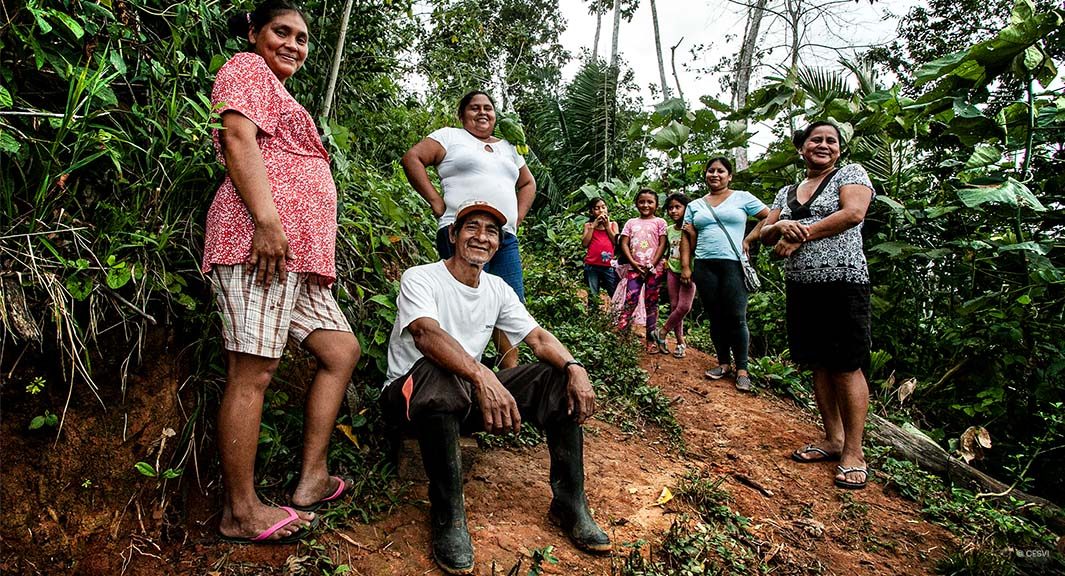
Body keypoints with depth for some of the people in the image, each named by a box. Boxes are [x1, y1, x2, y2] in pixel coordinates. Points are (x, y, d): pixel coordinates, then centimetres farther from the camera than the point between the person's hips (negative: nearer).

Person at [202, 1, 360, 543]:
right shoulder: (247, 68, 7)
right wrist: (266, 219, -23)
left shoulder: (277, 92, 35)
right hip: (262, 238, -10)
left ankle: (311, 479, 9)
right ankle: (240, 512, -4)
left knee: (341, 349, 6)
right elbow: (237, 138, -11)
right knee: (252, 370, -10)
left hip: (298, 253, 10)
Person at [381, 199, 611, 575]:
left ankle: (569, 502, -7)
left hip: (468, 399, 6)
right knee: (441, 373, -41)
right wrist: (482, 375, -50)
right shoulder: (420, 279, -13)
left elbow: (538, 338, -2)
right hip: (408, 395, -6)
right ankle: (447, 515, -25)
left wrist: (574, 368, -24)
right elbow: (426, 334, -33)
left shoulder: (497, 289, 6)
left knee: (558, 378, -10)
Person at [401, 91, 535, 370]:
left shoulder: (507, 147, 27)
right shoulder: (451, 136, 10)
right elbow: (412, 158, 0)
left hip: (506, 239, 6)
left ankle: (511, 372, 3)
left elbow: (528, 183, 35)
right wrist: (436, 202, -6)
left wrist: (518, 217, 18)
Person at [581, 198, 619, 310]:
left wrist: (607, 226, -2)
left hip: (609, 265, 0)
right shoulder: (588, 225, 10)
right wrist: (593, 226, -5)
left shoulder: (613, 224, 12)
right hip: (592, 266, 0)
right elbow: (584, 243, -3)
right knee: (593, 296, 5)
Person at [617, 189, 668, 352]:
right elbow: (624, 244, 6)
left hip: (654, 269, -1)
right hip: (634, 268, 1)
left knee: (651, 303, 4)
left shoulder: (659, 222, 5)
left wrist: (652, 264, -11)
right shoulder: (631, 223, 12)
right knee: (630, 302, -6)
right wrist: (633, 263, -8)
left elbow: (662, 244, -1)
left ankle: (652, 340, 8)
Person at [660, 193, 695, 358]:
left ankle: (663, 333, 4)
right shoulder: (669, 230, 8)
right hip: (672, 271, 5)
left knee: (684, 307, -14)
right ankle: (680, 342, 12)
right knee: (674, 307, 4)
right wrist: (666, 261, 5)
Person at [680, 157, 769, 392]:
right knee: (715, 317, 7)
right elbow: (687, 238, 12)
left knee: (737, 318, -6)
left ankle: (742, 369, 3)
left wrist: (749, 239, -2)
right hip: (704, 266, 3)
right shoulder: (694, 206, 15)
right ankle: (723, 363, 18)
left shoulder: (743, 198, 7)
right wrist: (685, 266, 3)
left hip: (734, 264, -3)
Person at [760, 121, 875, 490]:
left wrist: (802, 234, -12)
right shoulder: (787, 193, 19)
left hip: (842, 282, -6)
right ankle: (833, 439, 20)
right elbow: (764, 235, 14)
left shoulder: (851, 174, 4)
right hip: (801, 285, 6)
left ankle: (853, 452, 1)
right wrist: (781, 226, -10)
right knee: (819, 365, 9)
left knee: (846, 366, -6)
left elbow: (853, 214, -13)